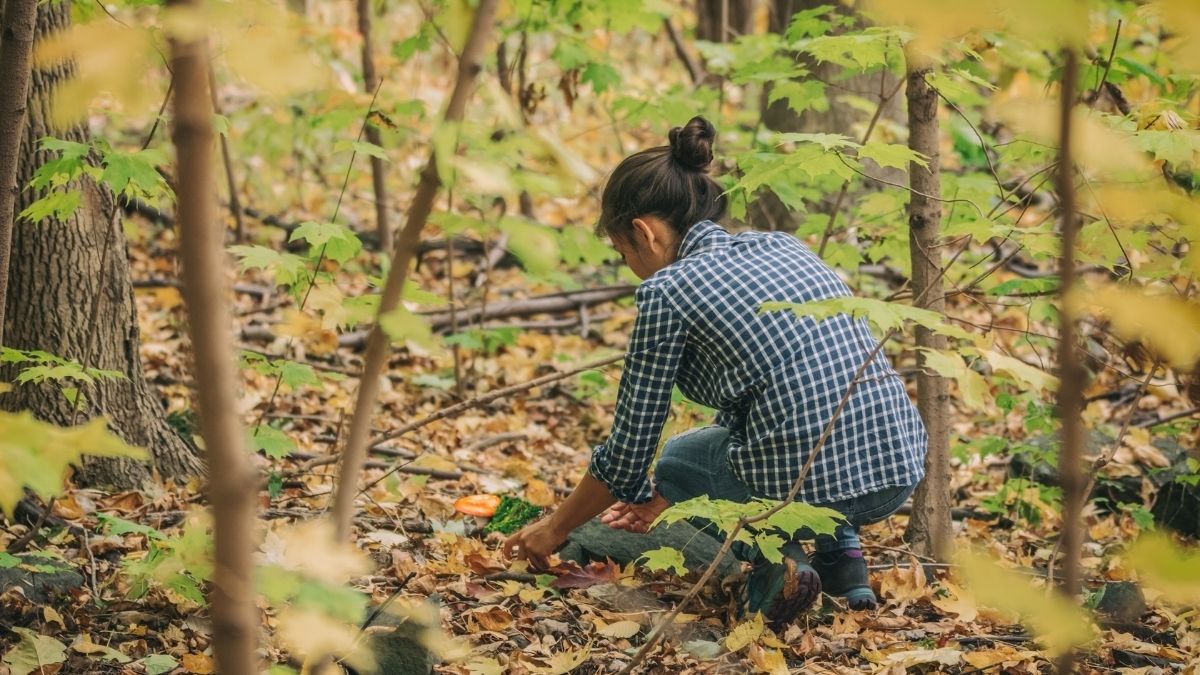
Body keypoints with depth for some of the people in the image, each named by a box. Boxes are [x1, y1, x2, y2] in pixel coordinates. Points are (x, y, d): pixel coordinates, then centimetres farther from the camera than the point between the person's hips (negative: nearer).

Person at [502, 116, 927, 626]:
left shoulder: (667, 290, -1)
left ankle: (770, 556, 1)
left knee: (677, 458, 28)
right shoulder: (781, 246, 19)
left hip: (806, 485, -6)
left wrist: (558, 527, 25)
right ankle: (842, 552, 21)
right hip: (902, 469, 7)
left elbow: (629, 448, 6)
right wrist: (663, 498, 41)